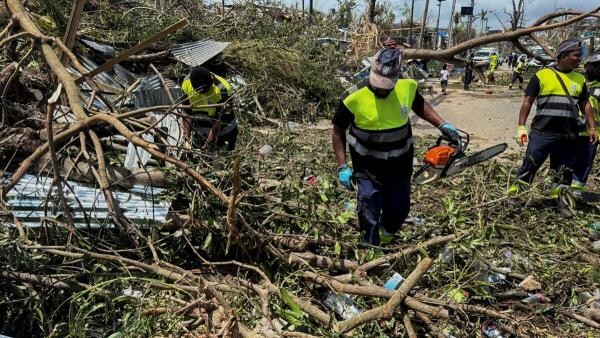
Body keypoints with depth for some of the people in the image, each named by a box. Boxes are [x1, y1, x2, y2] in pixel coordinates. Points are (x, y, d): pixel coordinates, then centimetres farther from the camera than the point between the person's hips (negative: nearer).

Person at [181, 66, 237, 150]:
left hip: (222, 131, -4)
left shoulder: (222, 90, -28)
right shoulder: (186, 83, -13)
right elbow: (187, 111, -3)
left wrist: (209, 141, -23)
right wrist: (186, 132, -13)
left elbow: (219, 119, -22)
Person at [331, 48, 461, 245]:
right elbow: (338, 131, -9)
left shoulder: (407, 87, -12)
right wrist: (342, 167, -13)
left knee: (399, 208, 17)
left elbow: (420, 106, 12)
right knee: (370, 211, -1)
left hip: (400, 162, 4)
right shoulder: (354, 97, -23)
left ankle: (386, 238, 49)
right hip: (368, 164, -4)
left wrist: (442, 125, 0)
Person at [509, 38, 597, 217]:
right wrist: (521, 127, -8)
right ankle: (513, 195, 5)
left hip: (568, 136, 5)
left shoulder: (580, 79, 12)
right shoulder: (542, 75, -2)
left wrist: (592, 128, 11)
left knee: (565, 171, 11)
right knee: (529, 166, -3)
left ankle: (558, 201, 24)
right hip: (542, 133, -5)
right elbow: (527, 102, -3)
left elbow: (585, 105, 19)